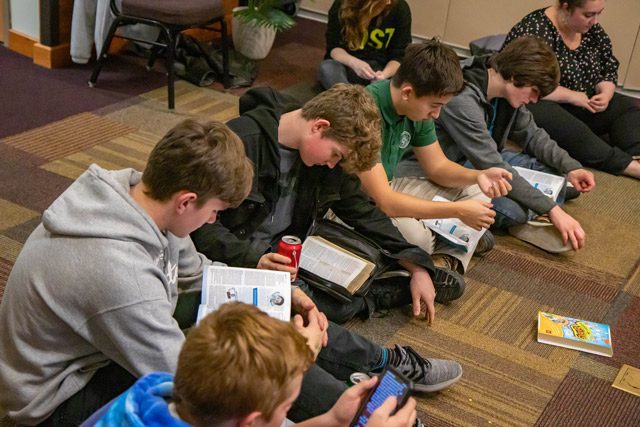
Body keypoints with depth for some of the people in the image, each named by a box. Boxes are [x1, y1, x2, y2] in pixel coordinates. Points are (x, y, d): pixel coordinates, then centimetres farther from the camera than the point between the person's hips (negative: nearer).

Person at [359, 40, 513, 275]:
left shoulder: (417, 109, -5)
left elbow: (437, 166, 6)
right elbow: (383, 201, -33)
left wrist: (478, 176, -15)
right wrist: (458, 210, -31)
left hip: (387, 188, 9)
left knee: (474, 190, 4)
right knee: (416, 237, -36)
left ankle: (447, 261, -13)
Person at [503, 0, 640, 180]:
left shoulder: (592, 30, 3)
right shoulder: (536, 31, -20)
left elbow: (609, 69, 10)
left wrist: (605, 93, -12)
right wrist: (572, 96, -23)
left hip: (581, 104, 8)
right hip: (535, 104, -8)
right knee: (572, 130, -37)